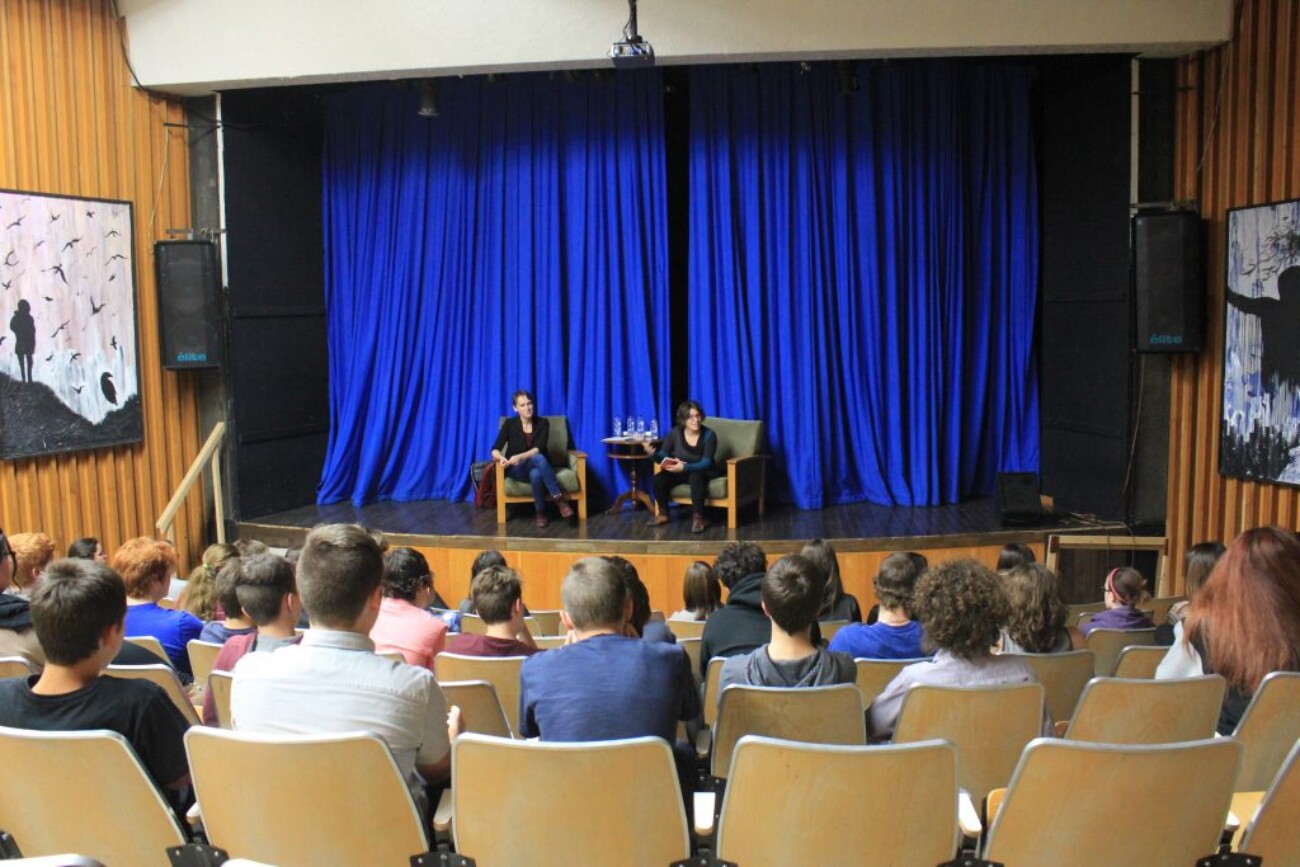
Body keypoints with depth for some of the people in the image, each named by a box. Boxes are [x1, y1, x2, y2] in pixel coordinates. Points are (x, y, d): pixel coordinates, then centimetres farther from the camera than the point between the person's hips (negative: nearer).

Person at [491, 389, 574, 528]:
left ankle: (541, 513, -25)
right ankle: (558, 497, -33)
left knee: (536, 474, -40)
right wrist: (501, 457, -34)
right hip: (516, 470, -1)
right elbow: (495, 449, -10)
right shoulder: (509, 424, -3)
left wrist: (520, 457, -34)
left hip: (537, 468, 1)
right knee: (538, 459, -37)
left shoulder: (542, 422, -3)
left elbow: (539, 448, -17)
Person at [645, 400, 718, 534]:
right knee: (658, 478, -23)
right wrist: (653, 453, -34)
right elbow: (663, 456, -9)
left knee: (695, 477, -39)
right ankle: (663, 513, -1)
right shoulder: (675, 433, -10)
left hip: (703, 472, -3)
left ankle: (697, 517, -30)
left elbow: (706, 463, -25)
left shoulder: (709, 435, -17)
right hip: (679, 471, 3)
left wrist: (685, 467, -42)